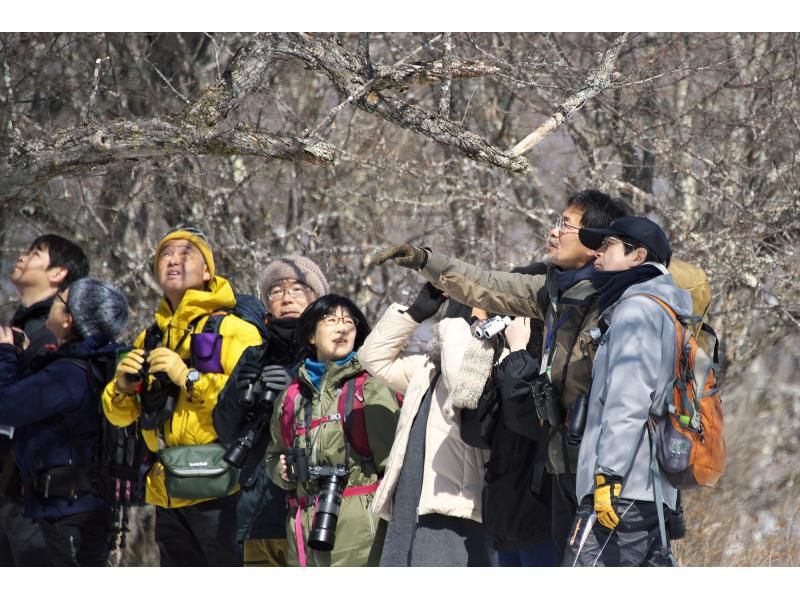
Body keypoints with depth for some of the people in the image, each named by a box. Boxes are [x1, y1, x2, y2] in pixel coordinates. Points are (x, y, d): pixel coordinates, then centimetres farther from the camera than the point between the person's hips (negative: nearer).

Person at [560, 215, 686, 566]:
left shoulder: (637, 307, -5)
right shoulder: (668, 314, 25)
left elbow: (628, 402, -16)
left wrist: (608, 475, -21)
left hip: (624, 490, -10)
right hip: (655, 495, 10)